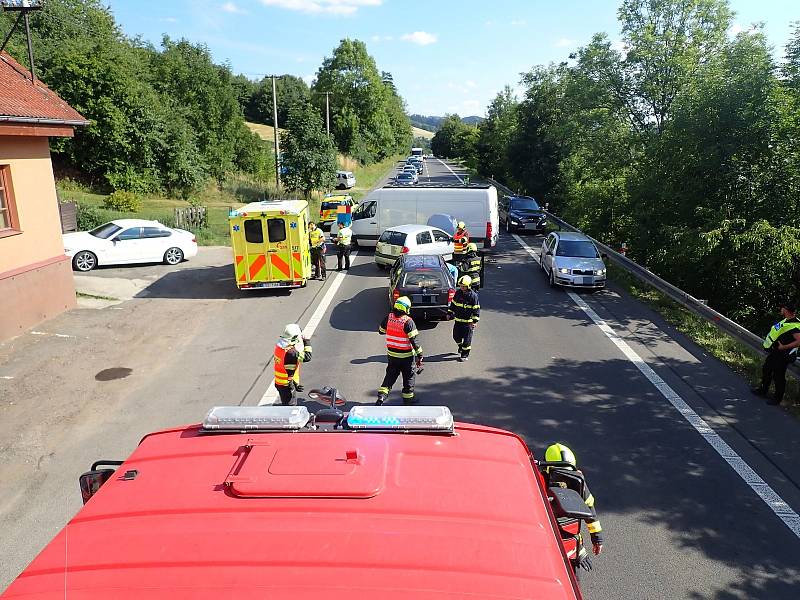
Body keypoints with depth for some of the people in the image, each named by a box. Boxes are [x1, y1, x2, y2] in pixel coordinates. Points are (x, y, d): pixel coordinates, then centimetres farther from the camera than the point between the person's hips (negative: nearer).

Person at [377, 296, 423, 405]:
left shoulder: (388, 317, -5)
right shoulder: (408, 321, -19)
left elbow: (381, 331, 10)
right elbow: (414, 340, -20)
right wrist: (419, 355, -13)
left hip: (391, 354, 5)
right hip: (406, 356, -4)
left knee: (390, 375, 18)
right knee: (409, 376, 14)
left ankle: (381, 396, 8)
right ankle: (408, 398, 24)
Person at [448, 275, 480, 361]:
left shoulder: (473, 295, -14)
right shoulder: (458, 293, 0)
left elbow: (476, 309, -11)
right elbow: (453, 304, 13)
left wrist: (475, 321, -15)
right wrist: (449, 313, 11)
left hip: (468, 322, -5)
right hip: (458, 320, 5)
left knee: (467, 339, 0)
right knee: (456, 336, 16)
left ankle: (465, 355, 13)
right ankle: (461, 346, 45)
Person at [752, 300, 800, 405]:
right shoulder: (787, 320, 4)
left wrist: (784, 347, -27)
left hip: (782, 355, -10)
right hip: (774, 352, 10)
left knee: (778, 376, 3)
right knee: (766, 370, 23)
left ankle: (777, 398, 19)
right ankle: (763, 390, 40)